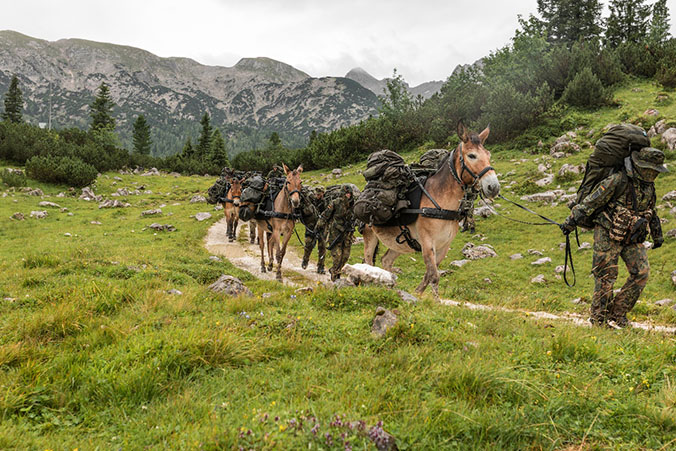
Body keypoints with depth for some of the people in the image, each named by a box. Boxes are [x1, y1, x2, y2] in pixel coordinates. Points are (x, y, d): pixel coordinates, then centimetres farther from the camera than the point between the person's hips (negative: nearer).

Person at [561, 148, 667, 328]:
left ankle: (617, 315, 7)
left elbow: (652, 211, 24)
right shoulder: (617, 181, -16)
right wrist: (572, 220, -18)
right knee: (606, 276, -4)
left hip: (633, 238, 7)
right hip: (608, 235, -7)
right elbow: (591, 201, -16)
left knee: (642, 272, -4)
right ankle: (599, 319, 10)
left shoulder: (649, 186, 8)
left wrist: (657, 235, 31)